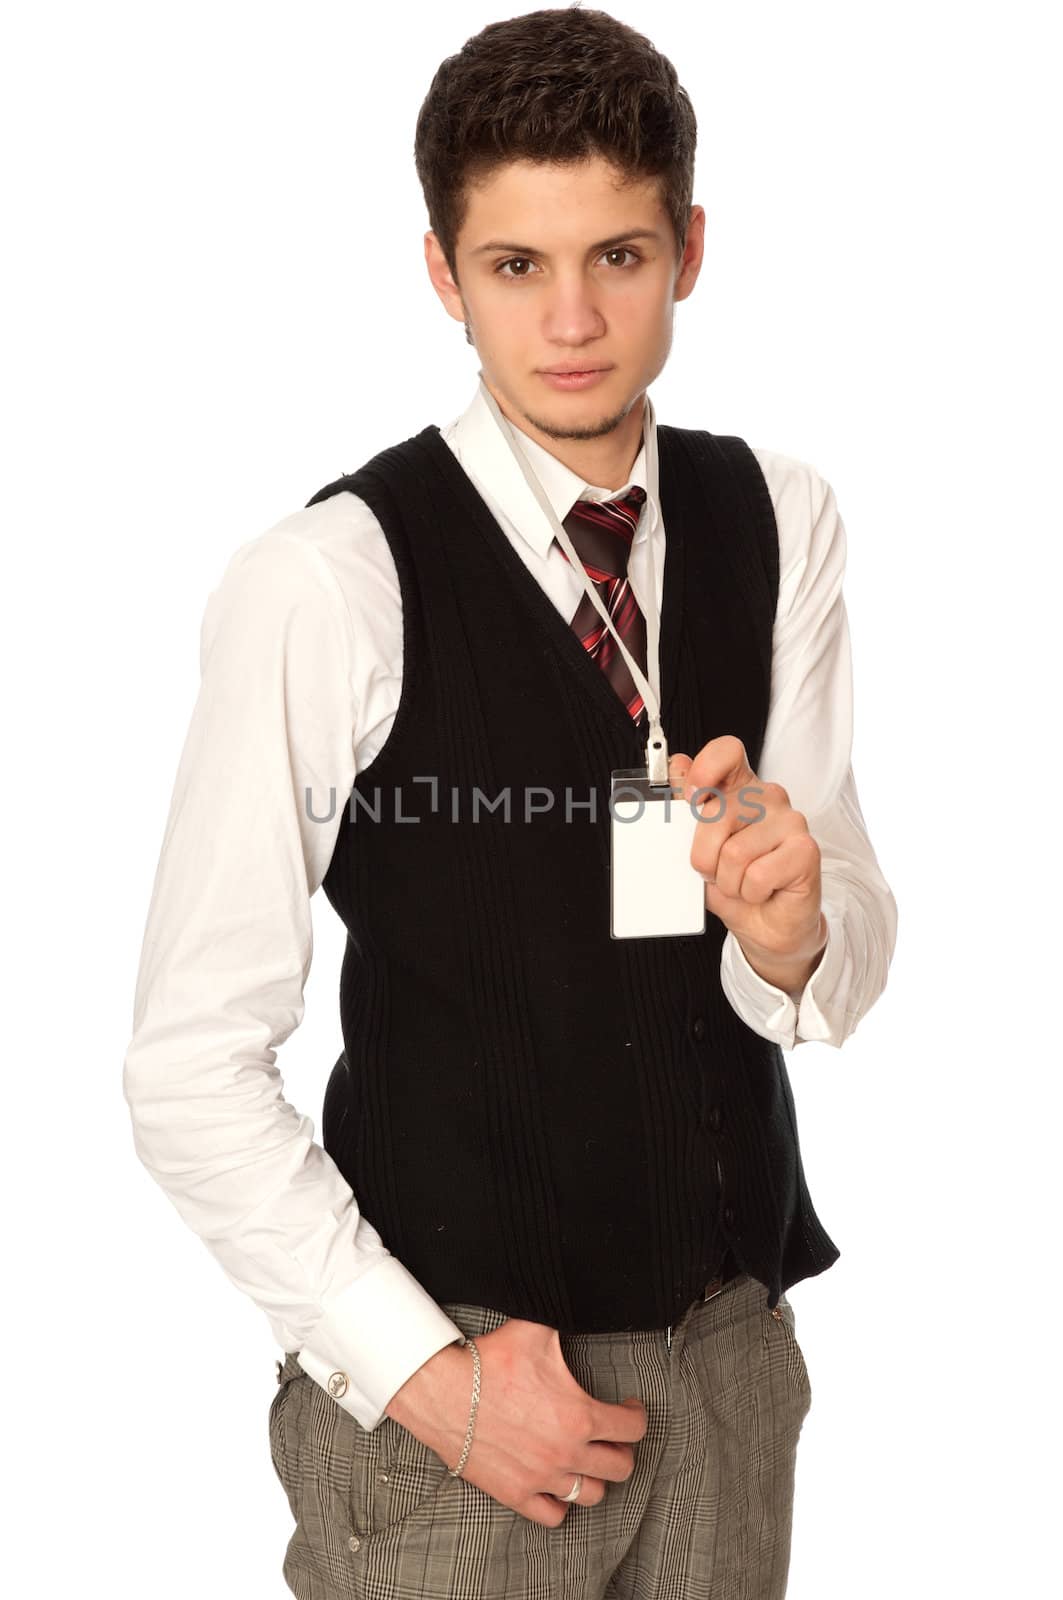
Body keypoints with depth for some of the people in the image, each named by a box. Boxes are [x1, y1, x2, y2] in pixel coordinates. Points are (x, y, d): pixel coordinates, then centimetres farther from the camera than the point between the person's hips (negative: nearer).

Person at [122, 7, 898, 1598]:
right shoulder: (326, 585, -15)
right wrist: (423, 1375, -14)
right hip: (456, 1365, -4)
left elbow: (848, 970, 3)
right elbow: (191, 1066, -13)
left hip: (733, 1340, 4)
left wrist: (792, 928, -19)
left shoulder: (783, 523, 0)